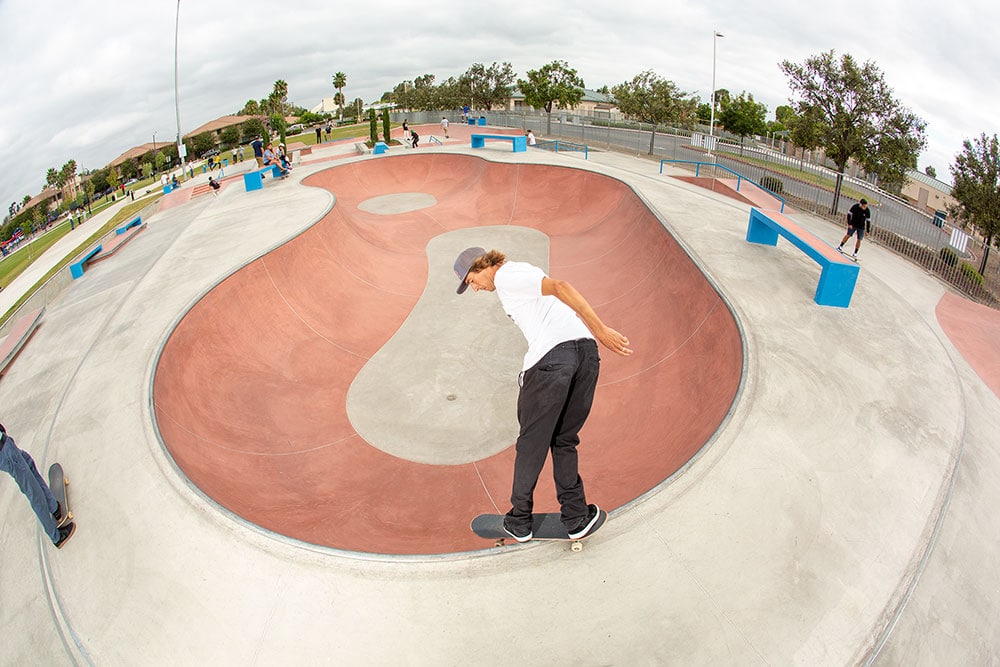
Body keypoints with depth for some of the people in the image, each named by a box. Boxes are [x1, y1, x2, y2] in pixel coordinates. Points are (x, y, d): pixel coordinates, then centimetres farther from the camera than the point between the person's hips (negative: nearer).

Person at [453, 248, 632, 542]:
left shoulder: (506, 276, 2)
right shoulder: (523, 273, 30)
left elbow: (560, 287, -12)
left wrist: (601, 330, -16)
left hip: (552, 355, -8)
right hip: (586, 350, 8)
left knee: (531, 442, 6)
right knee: (565, 440, 18)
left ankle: (519, 521, 18)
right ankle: (576, 517, 20)